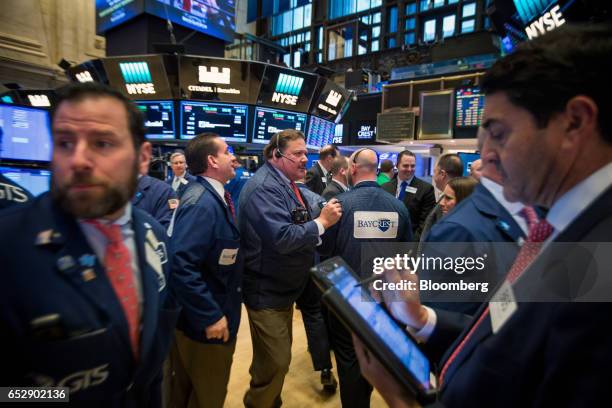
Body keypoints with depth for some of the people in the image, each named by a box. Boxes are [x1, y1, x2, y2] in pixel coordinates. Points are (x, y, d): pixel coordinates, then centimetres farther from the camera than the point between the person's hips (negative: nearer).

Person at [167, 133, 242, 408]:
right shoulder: (202, 202, -26)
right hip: (205, 321, -8)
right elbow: (182, 265, -33)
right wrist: (211, 316, -27)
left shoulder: (215, 196, 4)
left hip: (215, 312, 9)